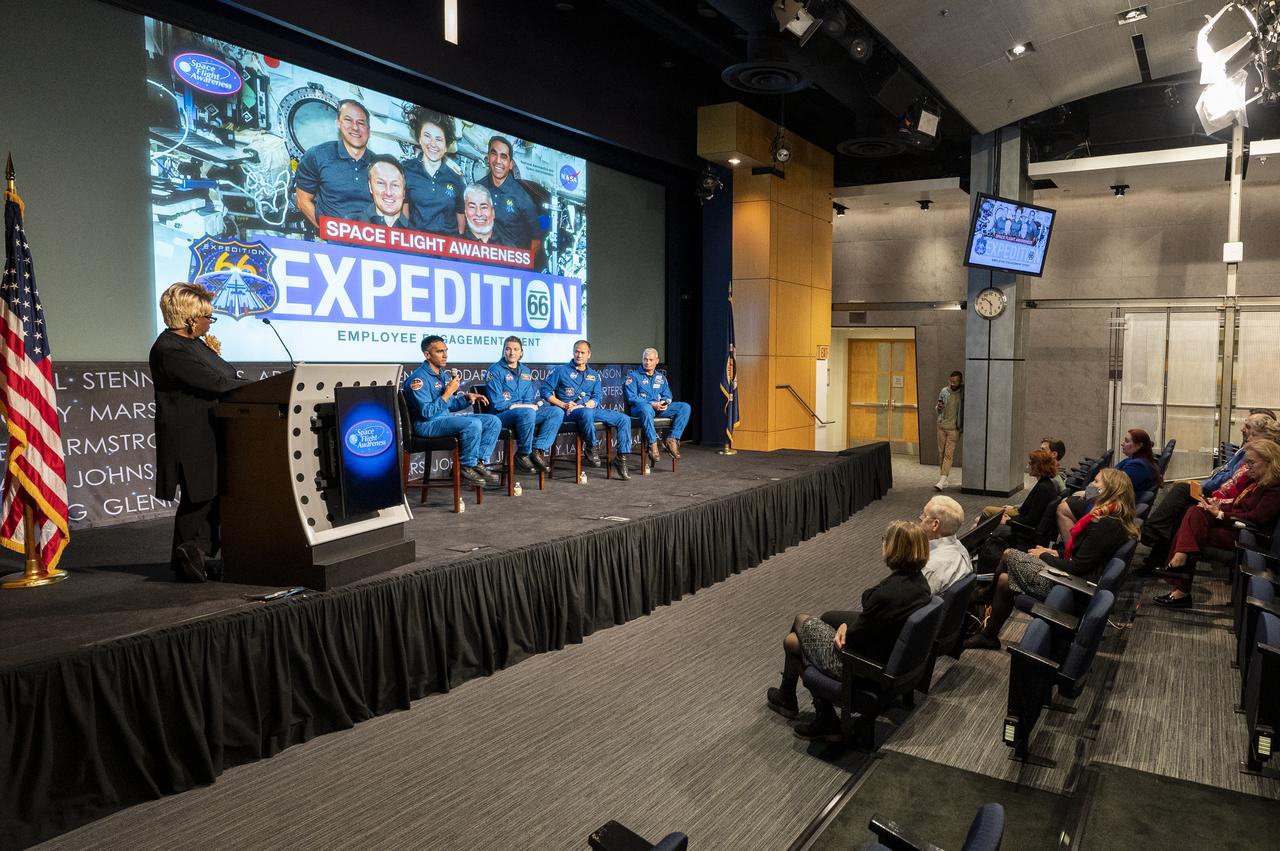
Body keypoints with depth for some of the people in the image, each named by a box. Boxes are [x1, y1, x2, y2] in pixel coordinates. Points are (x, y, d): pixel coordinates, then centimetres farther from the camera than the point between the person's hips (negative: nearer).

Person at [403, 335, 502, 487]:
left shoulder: (443, 375, 15)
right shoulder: (419, 378, -13)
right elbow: (426, 412, -22)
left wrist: (467, 398, 4)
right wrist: (448, 393, -20)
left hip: (447, 418, 9)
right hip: (427, 424, -9)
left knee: (493, 421, -1)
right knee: (473, 424, -32)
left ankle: (478, 462, -4)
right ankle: (466, 467, -14)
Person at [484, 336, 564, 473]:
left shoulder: (525, 371, 19)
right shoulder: (495, 371, -3)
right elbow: (497, 404, -11)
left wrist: (537, 404, -4)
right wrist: (521, 405, -14)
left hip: (528, 411, 7)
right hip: (502, 415, -7)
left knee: (557, 412, -12)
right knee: (527, 413, -38)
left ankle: (538, 450, -22)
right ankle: (523, 454, -19)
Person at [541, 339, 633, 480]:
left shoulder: (594, 375, 20)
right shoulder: (561, 371, 8)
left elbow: (597, 398, 7)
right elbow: (545, 391, 2)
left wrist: (582, 406, -13)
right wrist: (563, 405, -11)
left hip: (591, 409, 5)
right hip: (570, 413, -5)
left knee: (624, 419, -11)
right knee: (587, 413, -41)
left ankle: (621, 457, -8)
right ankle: (591, 447, -18)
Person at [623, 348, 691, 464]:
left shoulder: (661, 377, 22)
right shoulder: (634, 376, 4)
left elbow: (667, 395, 18)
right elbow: (632, 398, -8)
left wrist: (665, 402, -8)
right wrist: (652, 404, -18)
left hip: (659, 408, 6)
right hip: (639, 408, -6)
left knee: (685, 407, -14)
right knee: (646, 408, -44)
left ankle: (672, 439, -22)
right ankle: (653, 444, -39)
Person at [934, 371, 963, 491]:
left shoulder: (963, 393, -9)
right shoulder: (944, 391, 1)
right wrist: (939, 407, -10)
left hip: (954, 428, -4)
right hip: (941, 426, 4)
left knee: (948, 454, -7)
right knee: (941, 453, 7)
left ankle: (942, 481, -10)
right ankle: (943, 479, 17)